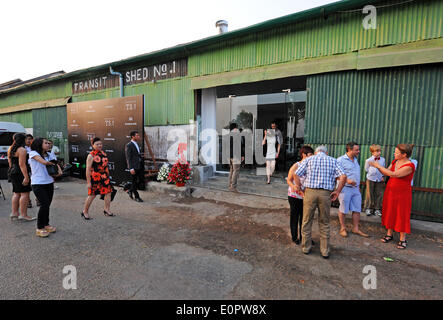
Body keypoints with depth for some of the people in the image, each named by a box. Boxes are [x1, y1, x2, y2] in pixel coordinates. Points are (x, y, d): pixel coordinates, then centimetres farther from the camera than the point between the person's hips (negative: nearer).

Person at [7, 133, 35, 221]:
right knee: (25, 194, -5)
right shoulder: (22, 150, -15)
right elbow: (22, 164, -21)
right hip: (21, 173, -10)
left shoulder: (10, 149, 13)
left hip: (13, 173, 10)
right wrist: (26, 177, -22)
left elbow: (10, 162, 19)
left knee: (16, 193, 16)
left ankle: (14, 213, 21)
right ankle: (23, 215, -3)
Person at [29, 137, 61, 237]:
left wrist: (59, 170, -5)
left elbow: (55, 164, 16)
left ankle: (46, 224, 26)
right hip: (38, 183, -6)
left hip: (49, 182, 6)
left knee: (47, 205, 10)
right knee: (44, 204, -11)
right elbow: (44, 162, -19)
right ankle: (39, 228, 3)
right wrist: (53, 164, 0)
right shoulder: (33, 153, -7)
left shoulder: (48, 155, 12)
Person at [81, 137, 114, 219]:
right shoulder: (91, 156, -11)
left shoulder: (103, 153, 9)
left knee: (108, 192, 6)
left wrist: (107, 176, 18)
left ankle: (107, 210, 18)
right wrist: (88, 182, -15)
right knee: (92, 195, 2)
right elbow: (88, 169, -13)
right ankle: (85, 212, 20)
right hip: (95, 178, -7)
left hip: (105, 177, 7)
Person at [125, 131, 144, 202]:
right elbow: (128, 158, -14)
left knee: (141, 180, 10)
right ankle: (136, 197, 18)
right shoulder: (128, 145, -10)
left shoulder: (136, 144, 16)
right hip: (134, 167, -8)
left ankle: (131, 191, 32)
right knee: (135, 181, 4)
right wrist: (131, 168, -18)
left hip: (140, 165, 8)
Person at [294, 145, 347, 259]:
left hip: (310, 192, -1)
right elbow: (343, 176, -4)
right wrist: (337, 191, 2)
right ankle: (325, 251, 23)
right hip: (326, 194, 1)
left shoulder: (308, 159, 8)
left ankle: (306, 247, 25)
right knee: (324, 223, 14)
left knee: (307, 221, 13)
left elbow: (296, 175, -3)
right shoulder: (333, 161, 11)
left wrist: (299, 188, 7)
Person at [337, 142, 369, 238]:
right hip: (345, 188, -7)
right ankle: (343, 228, 16)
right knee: (343, 209, 2)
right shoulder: (341, 160, -10)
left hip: (356, 189, 7)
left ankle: (355, 229, 20)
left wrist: (358, 186, 21)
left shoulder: (355, 160, 15)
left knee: (357, 209, 9)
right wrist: (347, 180, -24)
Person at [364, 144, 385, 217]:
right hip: (370, 179, -2)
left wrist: (382, 176, 2)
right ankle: (368, 209, 15)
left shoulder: (383, 159, 0)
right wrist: (372, 172, -1)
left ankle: (377, 209, 17)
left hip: (379, 180, 3)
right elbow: (366, 169, 6)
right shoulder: (368, 160, -8)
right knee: (370, 194, 4)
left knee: (379, 195, 6)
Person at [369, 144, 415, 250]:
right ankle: (389, 234, 24)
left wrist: (378, 166, -23)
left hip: (402, 194, -6)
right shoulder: (395, 161, 3)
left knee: (402, 215, 2)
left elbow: (393, 174, -27)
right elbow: (386, 172, 7)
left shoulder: (409, 166, -19)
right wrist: (377, 165, -7)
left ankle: (403, 239, 14)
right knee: (390, 213, 11)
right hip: (390, 191, 6)